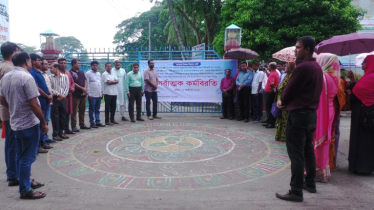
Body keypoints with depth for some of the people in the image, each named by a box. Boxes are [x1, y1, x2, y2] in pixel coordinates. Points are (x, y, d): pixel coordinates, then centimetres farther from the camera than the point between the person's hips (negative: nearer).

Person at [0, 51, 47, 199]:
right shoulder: (26, 77, -18)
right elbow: (34, 104, -21)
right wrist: (44, 122, -14)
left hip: (15, 122, 9)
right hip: (29, 123, -8)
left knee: (21, 156, 19)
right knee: (28, 157, -1)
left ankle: (25, 181, 33)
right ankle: (25, 190, 7)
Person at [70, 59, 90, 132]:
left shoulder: (81, 72, 15)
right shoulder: (70, 72, -7)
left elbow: (85, 80, 13)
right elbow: (73, 83, -13)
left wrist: (85, 88, -4)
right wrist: (82, 88, -12)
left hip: (83, 94, 7)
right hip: (75, 95, -7)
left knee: (82, 110, 12)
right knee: (74, 111, -3)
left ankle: (82, 124, 22)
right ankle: (74, 126, 0)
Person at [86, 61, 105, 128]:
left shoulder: (99, 73, 16)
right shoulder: (88, 73, -3)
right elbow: (87, 84, -8)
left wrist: (101, 92, 14)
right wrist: (89, 94, -13)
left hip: (99, 95, 6)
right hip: (92, 95, -6)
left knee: (97, 109, 11)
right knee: (92, 109, 1)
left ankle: (98, 122, 17)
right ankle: (92, 123, 7)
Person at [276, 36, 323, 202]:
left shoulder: (303, 67, -17)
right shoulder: (317, 67, 13)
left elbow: (290, 90, -12)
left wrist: (282, 101, 8)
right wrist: (286, 101, 9)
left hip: (298, 114, -10)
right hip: (311, 113, 10)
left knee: (296, 154, -5)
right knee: (308, 150, 17)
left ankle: (296, 192, 0)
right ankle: (310, 184, 29)